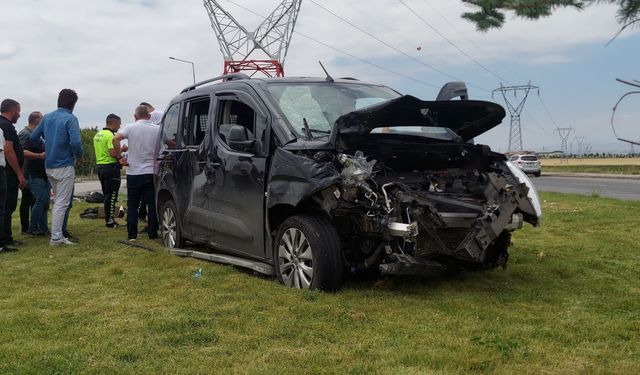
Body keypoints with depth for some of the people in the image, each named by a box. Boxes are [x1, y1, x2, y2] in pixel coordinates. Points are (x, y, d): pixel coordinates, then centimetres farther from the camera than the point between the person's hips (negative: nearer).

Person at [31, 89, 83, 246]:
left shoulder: (47, 117, 9)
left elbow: (34, 137, 9)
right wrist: (79, 155, -6)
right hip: (65, 166, -7)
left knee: (59, 201, 19)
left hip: (49, 166, 7)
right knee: (62, 202, -3)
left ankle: (61, 232, 26)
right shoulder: (70, 119, -12)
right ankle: (56, 237, -2)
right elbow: (75, 142, -24)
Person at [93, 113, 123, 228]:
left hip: (100, 166, 9)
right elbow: (112, 153, -25)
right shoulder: (110, 135, -16)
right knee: (112, 195, -3)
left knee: (106, 195, 16)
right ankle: (110, 221, 0)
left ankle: (108, 218, 21)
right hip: (110, 167, -9)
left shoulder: (97, 135, 14)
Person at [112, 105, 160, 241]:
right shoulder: (157, 129, 1)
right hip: (151, 172, 0)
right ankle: (152, 233, 9)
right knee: (152, 204, 7)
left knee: (132, 205, 9)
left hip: (133, 172, 0)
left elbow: (116, 139, -18)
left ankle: (132, 235, 9)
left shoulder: (131, 127, -3)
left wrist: (119, 157, -10)